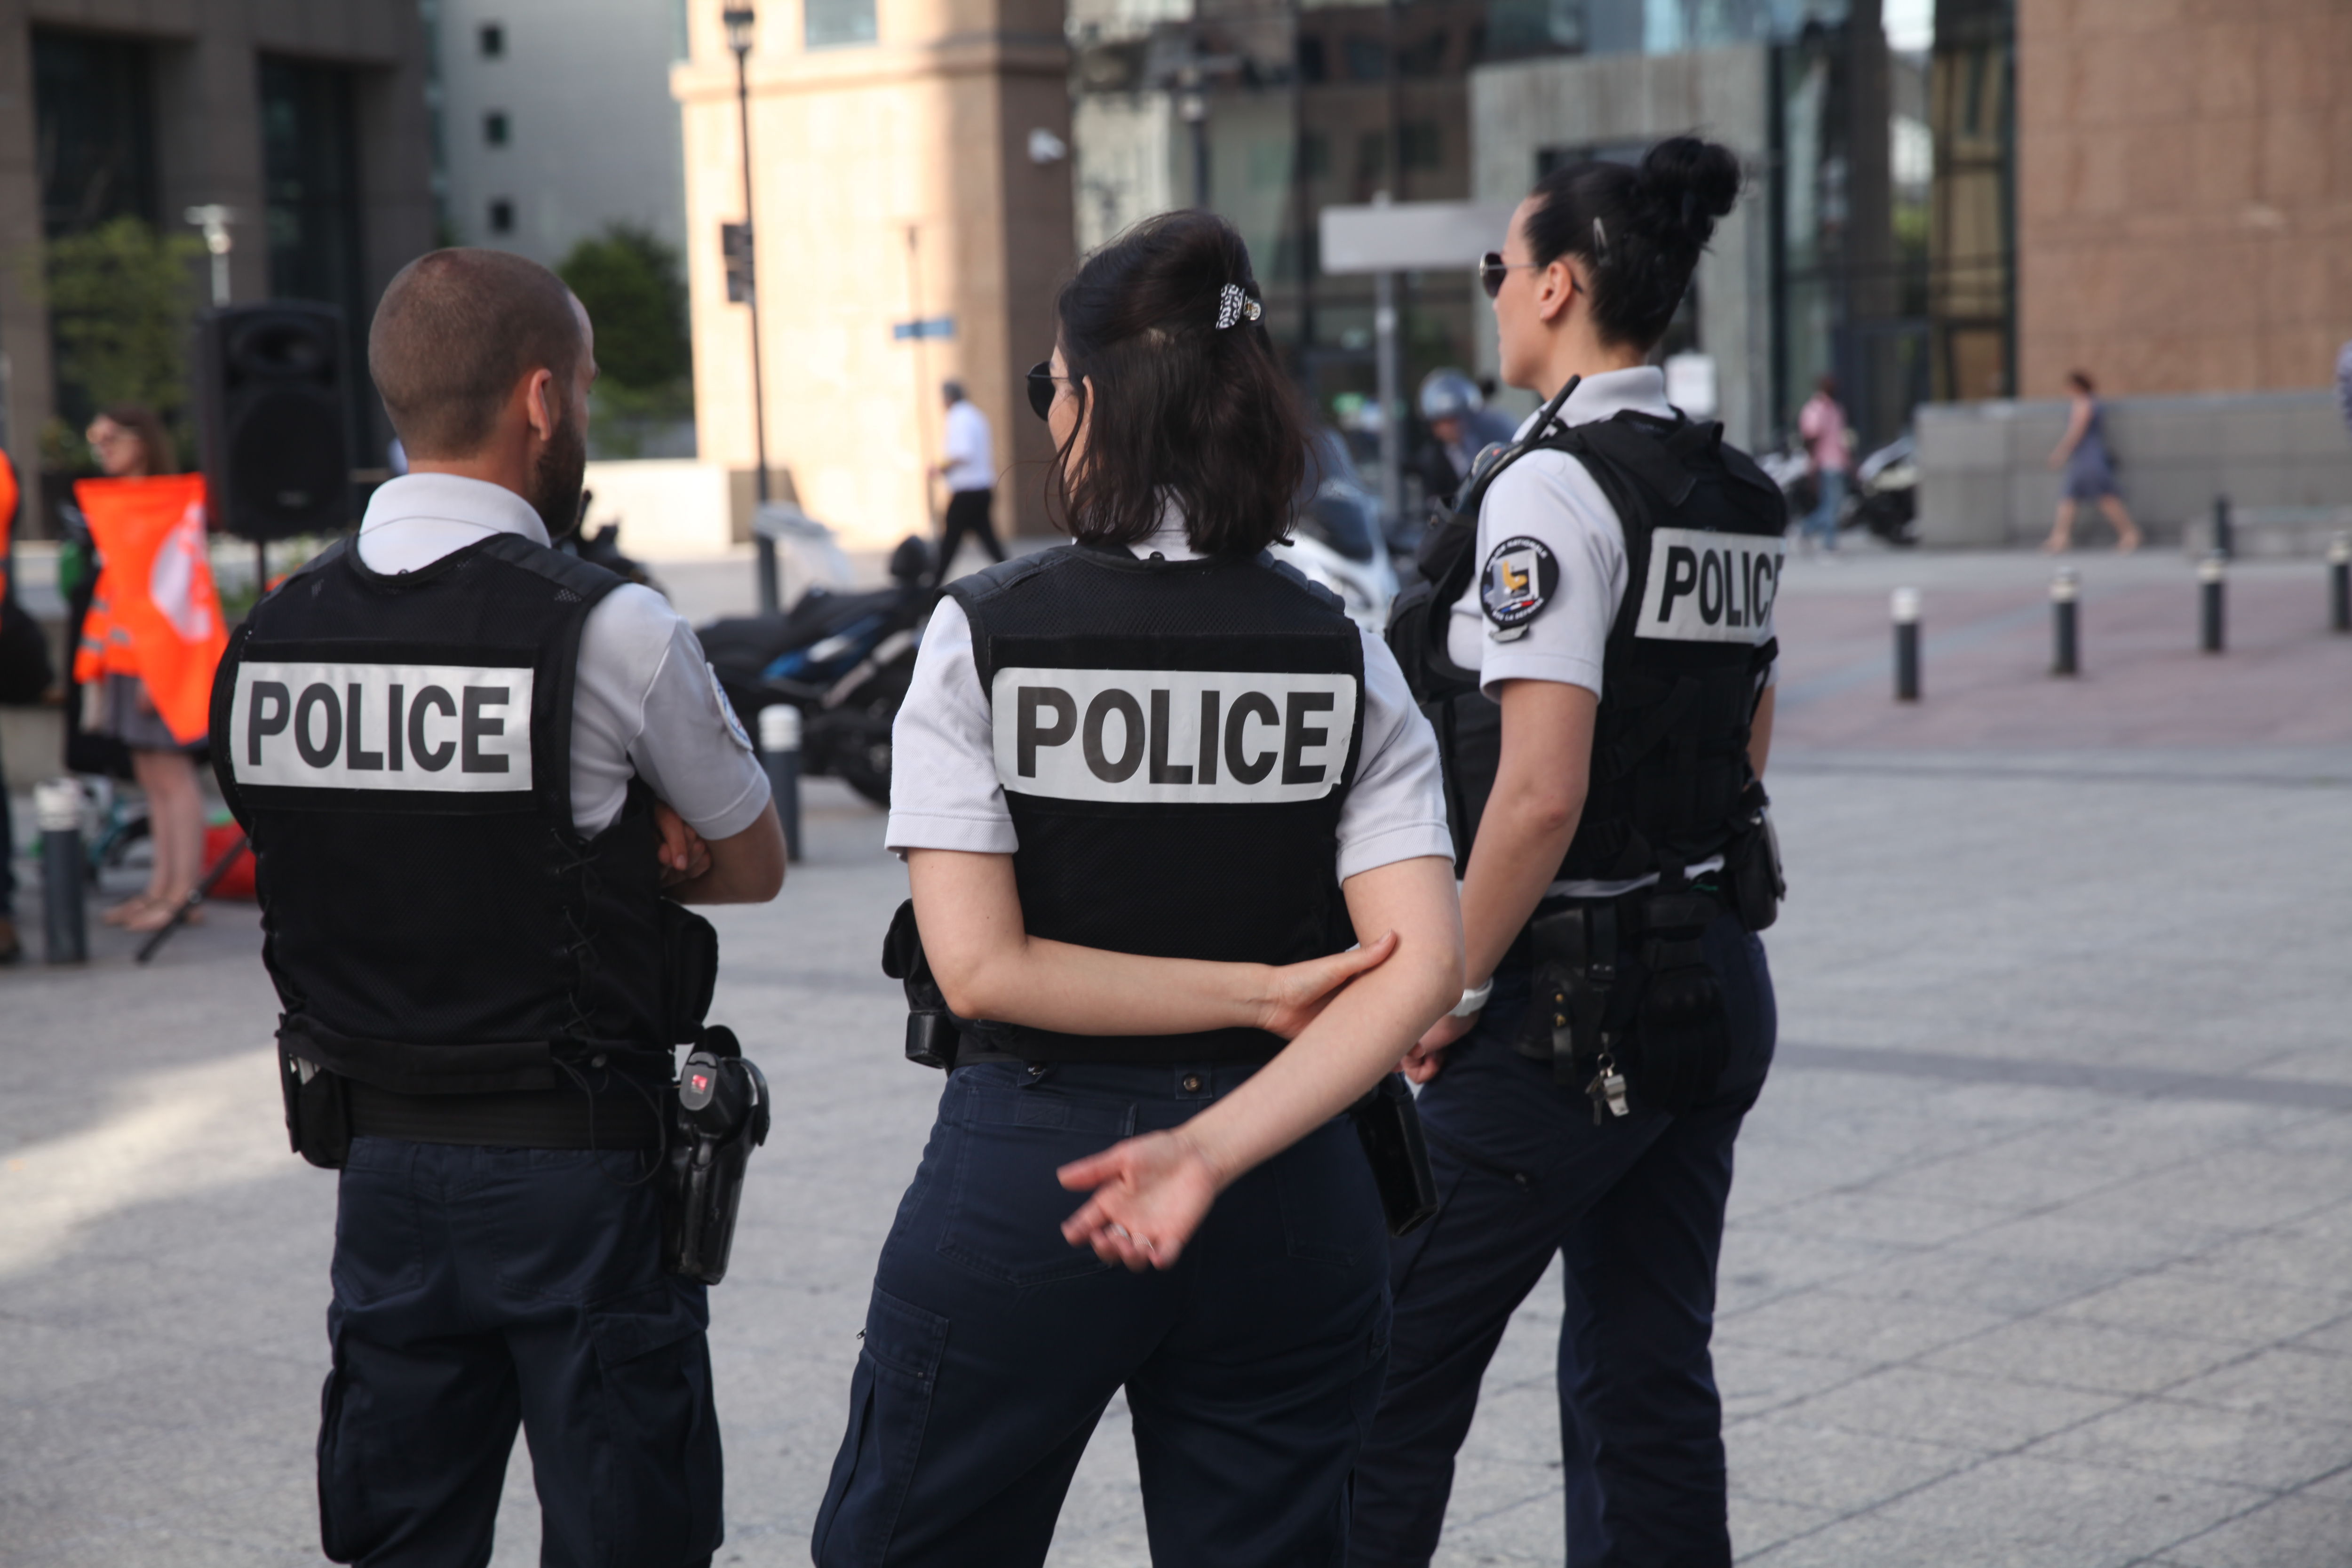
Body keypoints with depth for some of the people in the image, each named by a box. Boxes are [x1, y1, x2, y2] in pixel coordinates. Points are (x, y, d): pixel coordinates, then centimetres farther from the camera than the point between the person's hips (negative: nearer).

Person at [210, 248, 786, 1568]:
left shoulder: (273, 632, 2)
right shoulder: (612, 631, -15)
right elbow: (754, 865, 0)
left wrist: (592, 851, 3)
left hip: (379, 1158, 5)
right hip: (579, 1170, -5)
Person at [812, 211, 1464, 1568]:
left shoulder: (984, 635, -8)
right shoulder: (1341, 654, -1)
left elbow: (981, 969, -14)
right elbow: (1423, 965, -12)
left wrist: (1261, 992, -8)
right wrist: (1216, 1148, -17)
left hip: (1022, 1180, -2)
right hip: (1289, 1202, 3)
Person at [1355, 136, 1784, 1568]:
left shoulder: (1552, 488, -16)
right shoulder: (1740, 497, 10)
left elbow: (1540, 791, -23)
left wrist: (1452, 988, -13)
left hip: (1571, 1004, -8)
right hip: (1719, 982, 8)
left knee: (1397, 1369, 3)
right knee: (1649, 1379, 13)